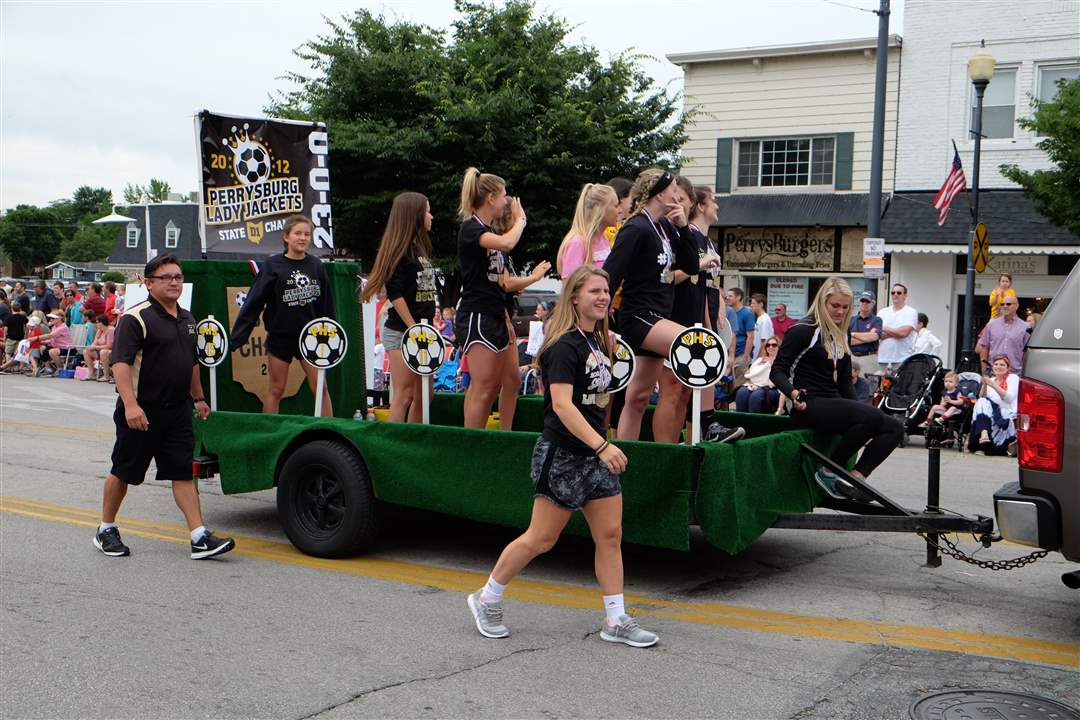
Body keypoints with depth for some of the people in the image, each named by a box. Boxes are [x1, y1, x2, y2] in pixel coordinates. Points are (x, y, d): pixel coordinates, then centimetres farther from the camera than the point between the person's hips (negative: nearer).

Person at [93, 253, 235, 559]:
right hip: (141, 412, -6)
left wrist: (198, 398, 26)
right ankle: (106, 530, 25)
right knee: (123, 473, 8)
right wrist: (130, 405, -29)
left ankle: (200, 538, -2)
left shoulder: (187, 319, 13)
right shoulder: (135, 318, -12)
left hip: (177, 411, 6)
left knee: (183, 473, 1)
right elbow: (120, 363, -21)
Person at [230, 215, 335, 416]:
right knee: (276, 389, 5)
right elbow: (253, 304, -7)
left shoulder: (316, 266, 2)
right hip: (280, 337, -2)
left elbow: (326, 305, 9)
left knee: (321, 388, 0)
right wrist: (235, 339, -10)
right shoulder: (272, 265, -6)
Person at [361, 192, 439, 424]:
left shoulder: (420, 247, 16)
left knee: (423, 396, 9)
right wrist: (414, 329, -16)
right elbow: (395, 294, -15)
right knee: (403, 396, -8)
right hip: (401, 332, -8)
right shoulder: (400, 249, -9)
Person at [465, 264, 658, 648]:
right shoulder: (564, 346, -17)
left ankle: (616, 621, 11)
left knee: (610, 534, 4)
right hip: (562, 454, -8)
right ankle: (486, 599, 18)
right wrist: (602, 446, -31)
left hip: (595, 453, 8)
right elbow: (562, 404, -26)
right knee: (541, 538, 0)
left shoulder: (598, 341, 11)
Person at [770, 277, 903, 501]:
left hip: (833, 405, 8)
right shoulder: (804, 331, -5)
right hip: (809, 407, -8)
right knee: (872, 417, -30)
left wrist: (857, 408, 11)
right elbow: (777, 370, -9)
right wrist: (793, 393, -28)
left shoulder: (841, 336, 19)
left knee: (894, 429, -10)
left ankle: (856, 476, -17)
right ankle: (829, 471, -17)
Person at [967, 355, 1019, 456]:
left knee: (983, 404, -28)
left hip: (1009, 414, -4)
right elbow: (981, 398, 13)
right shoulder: (991, 379, 22)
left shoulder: (1013, 378, 6)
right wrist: (984, 385, -3)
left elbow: (1009, 398, -10)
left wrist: (993, 385, -15)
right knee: (982, 402, -27)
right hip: (995, 413, 4)